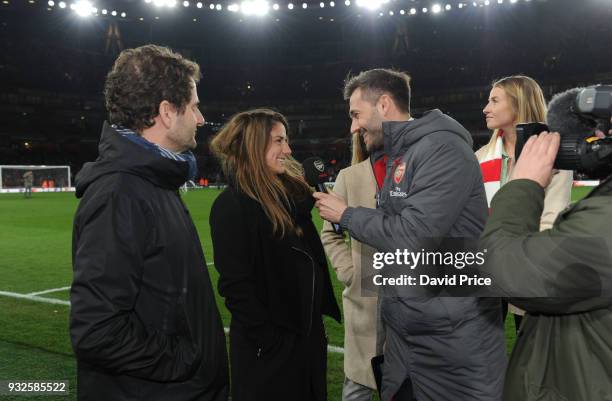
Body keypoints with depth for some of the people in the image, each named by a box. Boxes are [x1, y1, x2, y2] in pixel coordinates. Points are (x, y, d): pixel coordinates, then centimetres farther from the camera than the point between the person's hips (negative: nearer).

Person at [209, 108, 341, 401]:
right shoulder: (232, 205, -16)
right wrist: (270, 340, -17)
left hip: (308, 333, 8)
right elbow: (235, 284, -18)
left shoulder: (290, 191, 7)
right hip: (269, 344, -7)